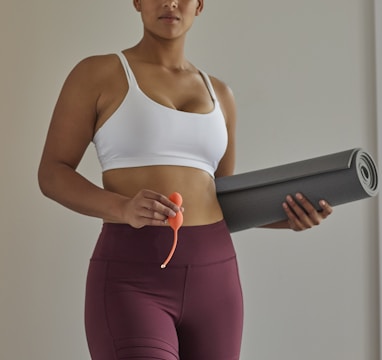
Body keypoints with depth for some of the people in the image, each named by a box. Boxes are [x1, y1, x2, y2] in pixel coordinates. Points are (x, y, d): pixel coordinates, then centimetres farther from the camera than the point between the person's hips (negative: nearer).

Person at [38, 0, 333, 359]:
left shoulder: (218, 94, 17)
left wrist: (284, 217, 2)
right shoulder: (95, 73, 3)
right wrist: (124, 209, -21)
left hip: (211, 280, 6)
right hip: (130, 285, -5)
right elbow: (51, 174, -2)